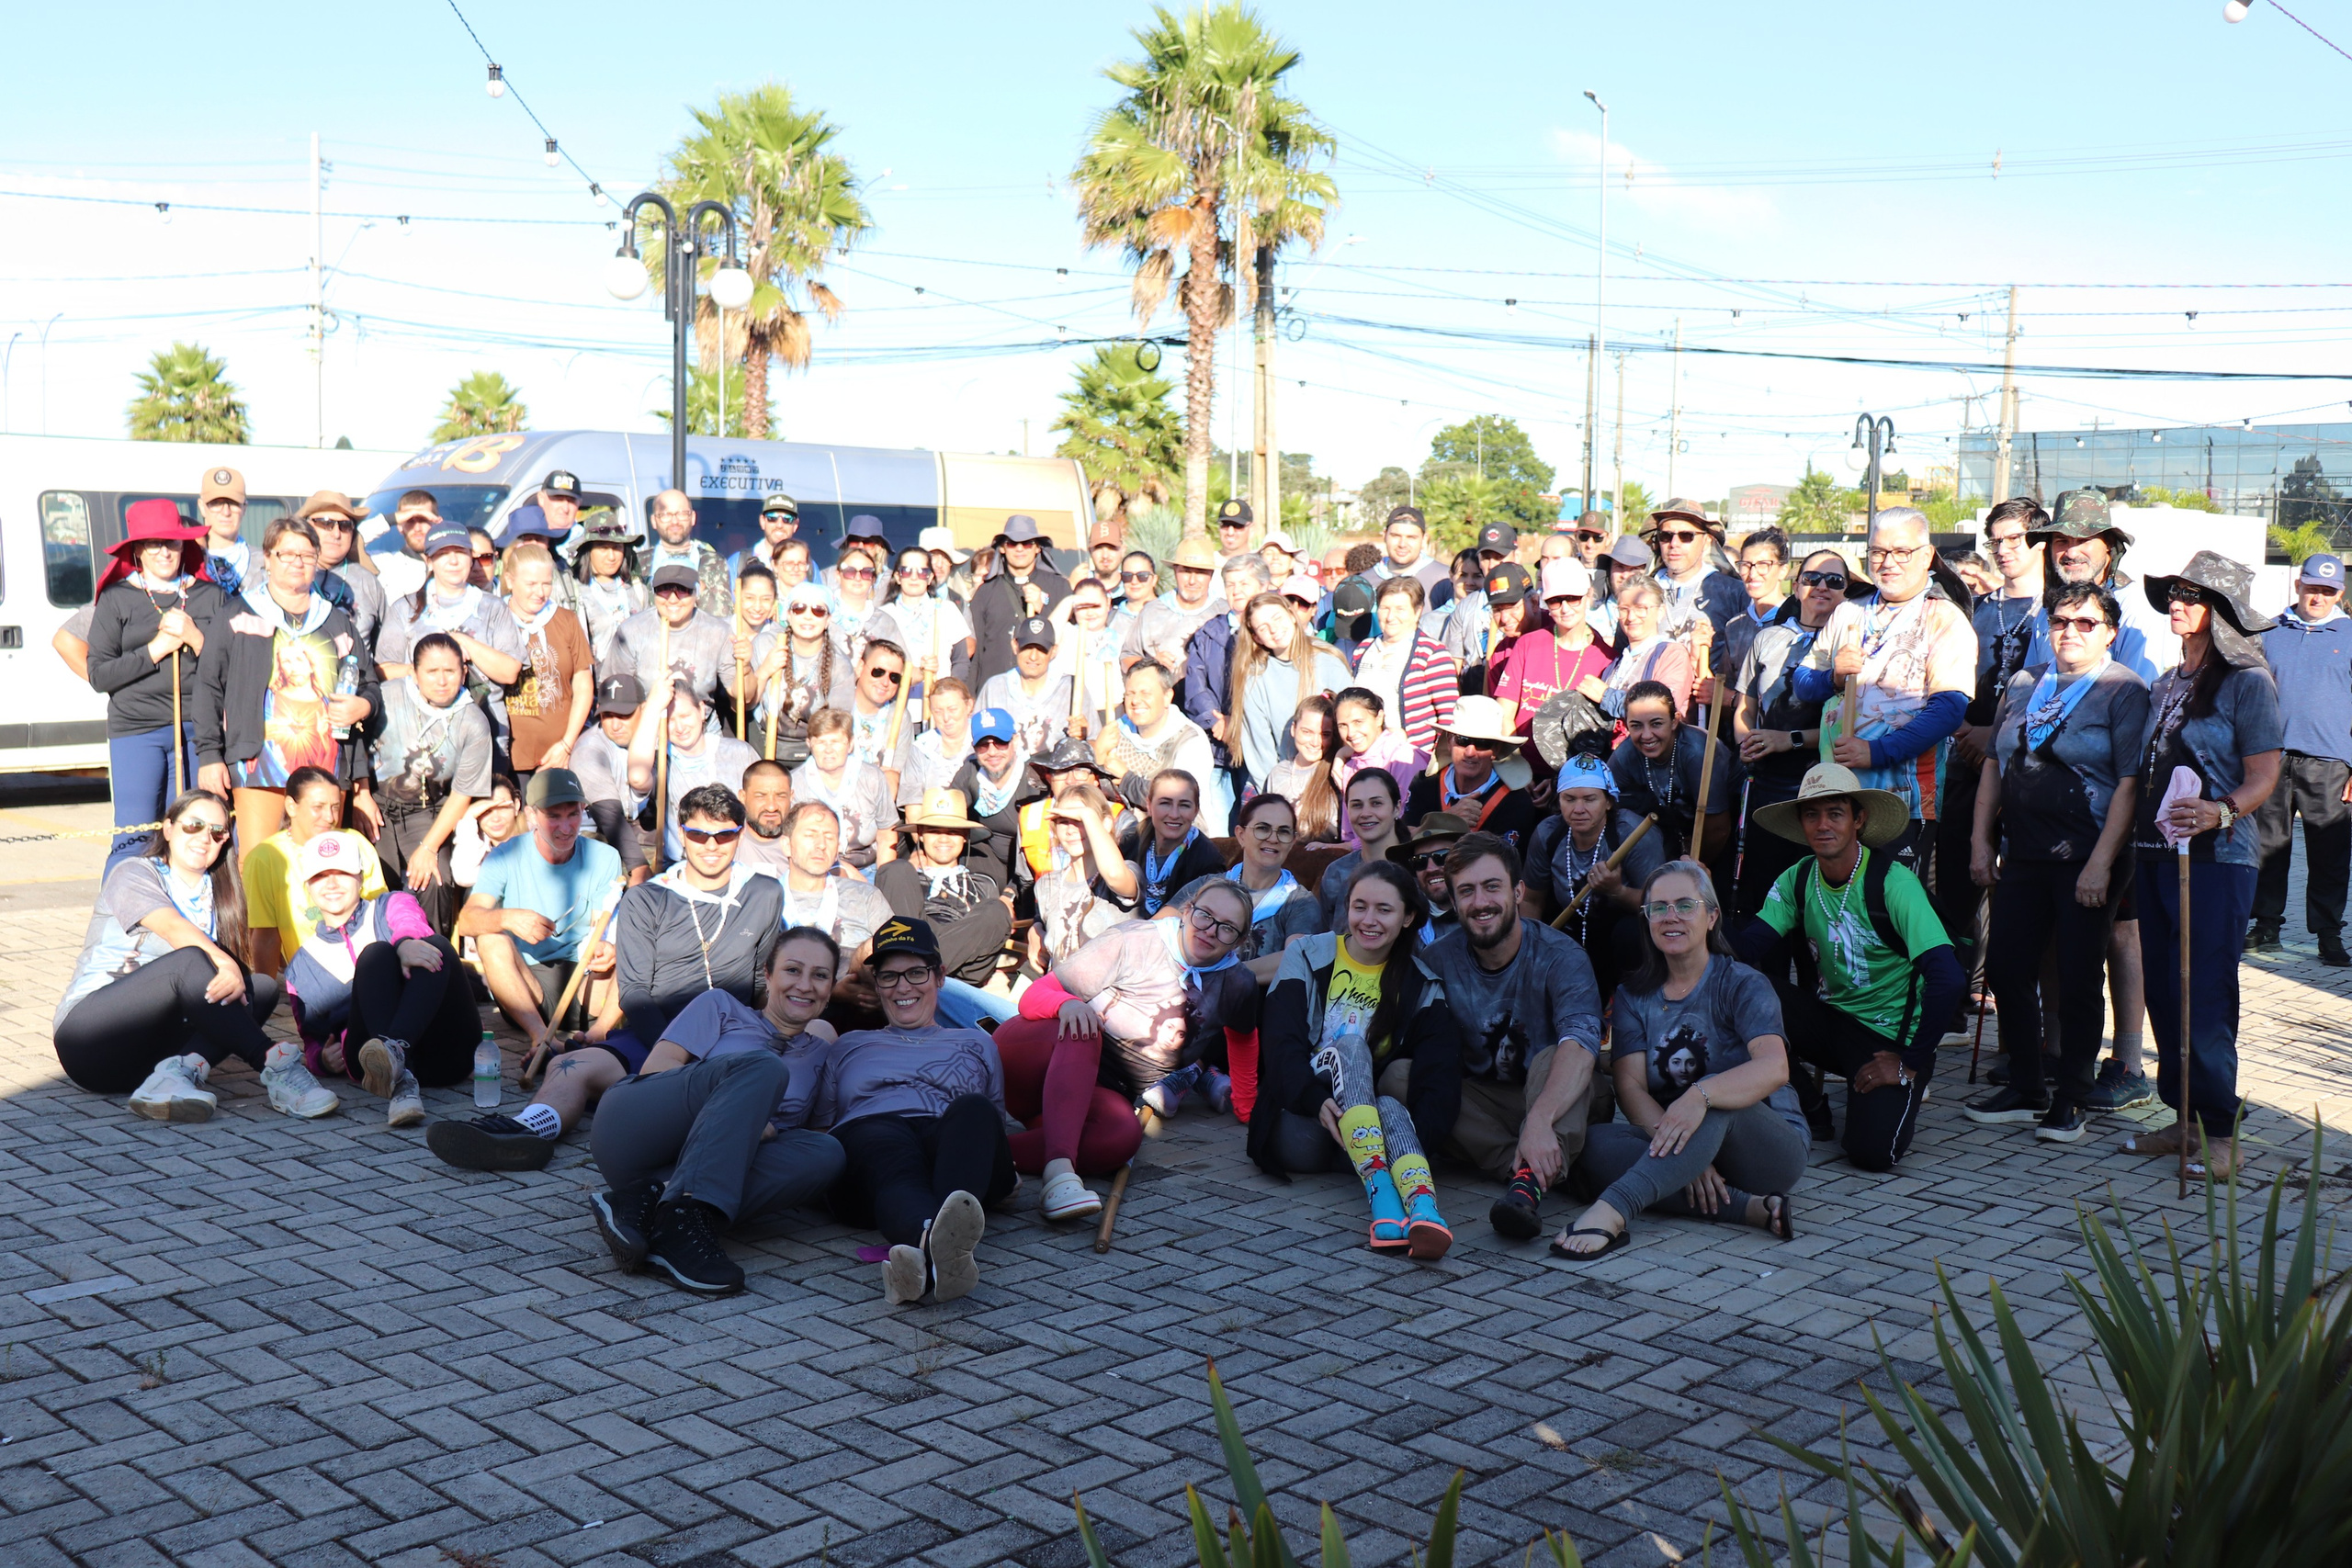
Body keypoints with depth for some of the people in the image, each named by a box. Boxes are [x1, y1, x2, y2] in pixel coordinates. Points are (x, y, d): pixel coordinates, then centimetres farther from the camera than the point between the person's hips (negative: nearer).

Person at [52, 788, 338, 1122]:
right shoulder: (134, 874, 0)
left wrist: (235, 976, -16)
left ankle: (180, 1072, -41)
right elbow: (174, 929, -22)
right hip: (90, 1039, -6)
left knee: (261, 987, -16)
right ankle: (274, 1066, -43)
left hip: (151, 1050, 6)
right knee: (189, 961, -30)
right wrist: (225, 964, -39)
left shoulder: (216, 895, 18)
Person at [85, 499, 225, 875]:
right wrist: (156, 649, -8)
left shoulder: (210, 596, 12)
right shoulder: (116, 599, 7)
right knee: (134, 839, -6)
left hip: (198, 728, 2)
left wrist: (194, 638, -7)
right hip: (136, 730, -2)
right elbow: (98, 674, 0)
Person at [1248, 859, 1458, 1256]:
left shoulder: (1420, 982, 8)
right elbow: (1280, 1040, -8)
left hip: (1367, 1126, 1)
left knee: (1392, 1108, -34)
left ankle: (1423, 1207, -64)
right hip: (1300, 1126, -1)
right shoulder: (1308, 956, 5)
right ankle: (1380, 1190, -51)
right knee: (1350, 1043, -29)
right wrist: (1315, 1100, -29)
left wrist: (1424, 1130, -30)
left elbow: (1440, 1061, -9)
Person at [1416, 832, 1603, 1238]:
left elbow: (1580, 1044, -33)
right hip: (1478, 1103, 3)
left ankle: (1529, 1182, -54)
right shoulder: (1440, 957, -3)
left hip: (1554, 1100, -3)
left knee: (1552, 1059, -34)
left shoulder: (1559, 956, -15)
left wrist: (1539, 1120, -51)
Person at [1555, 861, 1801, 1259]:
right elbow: (1630, 1086, -5)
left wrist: (1701, 1096, -43)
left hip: (1767, 1147, -4)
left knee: (1717, 1100, -36)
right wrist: (1683, 1154, -25)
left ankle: (1613, 1210, -54)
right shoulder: (1634, 995, 9)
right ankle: (1752, 1209, -33)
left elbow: (1775, 1067, -23)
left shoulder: (1742, 985, -4)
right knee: (1596, 1144, -26)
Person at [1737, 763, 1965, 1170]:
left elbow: (1948, 979, -26)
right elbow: (1745, 948, -12)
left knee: (1872, 1151, -27)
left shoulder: (1892, 881, -18)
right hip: (1831, 1022, 5)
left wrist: (1910, 1061, -20)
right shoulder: (1796, 880, -1)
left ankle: (1903, 1092, 12)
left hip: (1889, 1037, -5)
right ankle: (1809, 1109, -1)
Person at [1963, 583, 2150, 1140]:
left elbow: (2131, 783, -11)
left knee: (2078, 979, 1)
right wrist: (1980, 839, 9)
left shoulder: (2124, 691, -4)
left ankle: (2069, 1099, 14)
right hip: (2024, 857, 6)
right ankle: (2026, 1088, 21)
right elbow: (1994, 763, 17)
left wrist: (2101, 864, -17)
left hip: (2088, 861, -5)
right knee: (2007, 968, 6)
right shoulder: (2024, 685, 13)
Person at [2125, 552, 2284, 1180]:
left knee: (2204, 996, -7)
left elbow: (2264, 776, -11)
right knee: (2163, 992, 8)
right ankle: (2184, 1117, 18)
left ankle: (2218, 1133, 2)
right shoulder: (2166, 685, 16)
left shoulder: (2247, 681, -5)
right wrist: (2133, 833, 10)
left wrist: (2219, 812, -29)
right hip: (2155, 850, 7)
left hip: (2217, 857, -7)